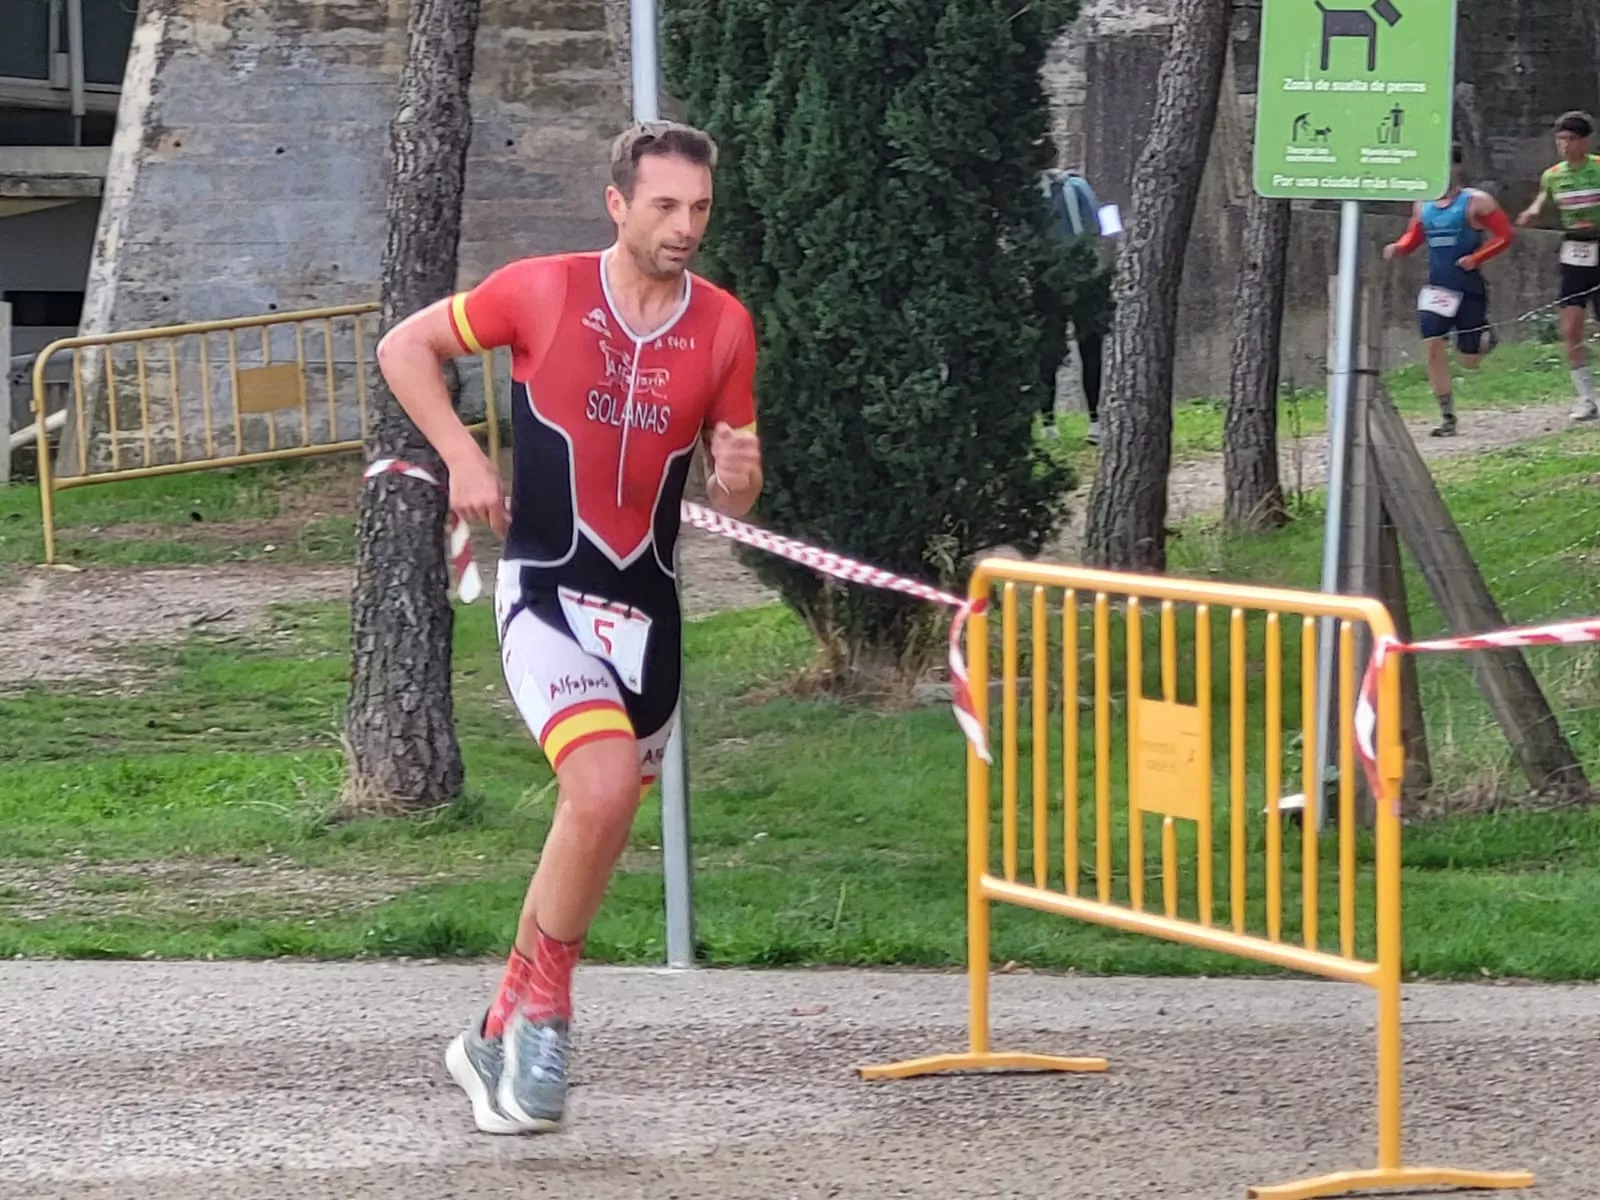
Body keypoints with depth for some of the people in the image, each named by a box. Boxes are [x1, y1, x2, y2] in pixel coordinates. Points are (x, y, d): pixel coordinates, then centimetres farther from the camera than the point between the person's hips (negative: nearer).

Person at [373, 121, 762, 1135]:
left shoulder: (725, 326, 1)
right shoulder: (542, 291, -8)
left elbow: (735, 495, 7)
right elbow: (406, 348, 4)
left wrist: (738, 476, -17)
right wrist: (464, 457, -8)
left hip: (648, 607, 5)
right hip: (547, 589, -5)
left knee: (598, 824, 11)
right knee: (605, 786, -25)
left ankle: (502, 1037, 27)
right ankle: (543, 1004, -6)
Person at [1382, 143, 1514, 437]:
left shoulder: (1475, 202, -8)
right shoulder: (1423, 205, 7)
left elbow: (1505, 235, -7)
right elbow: (1414, 236, 21)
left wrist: (1476, 258, -18)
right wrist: (1399, 248, -1)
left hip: (1468, 288, -4)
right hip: (1436, 288, 4)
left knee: (1469, 360, 2)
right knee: (1433, 344, -13)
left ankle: (1486, 336, 40)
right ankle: (1447, 417, -5)